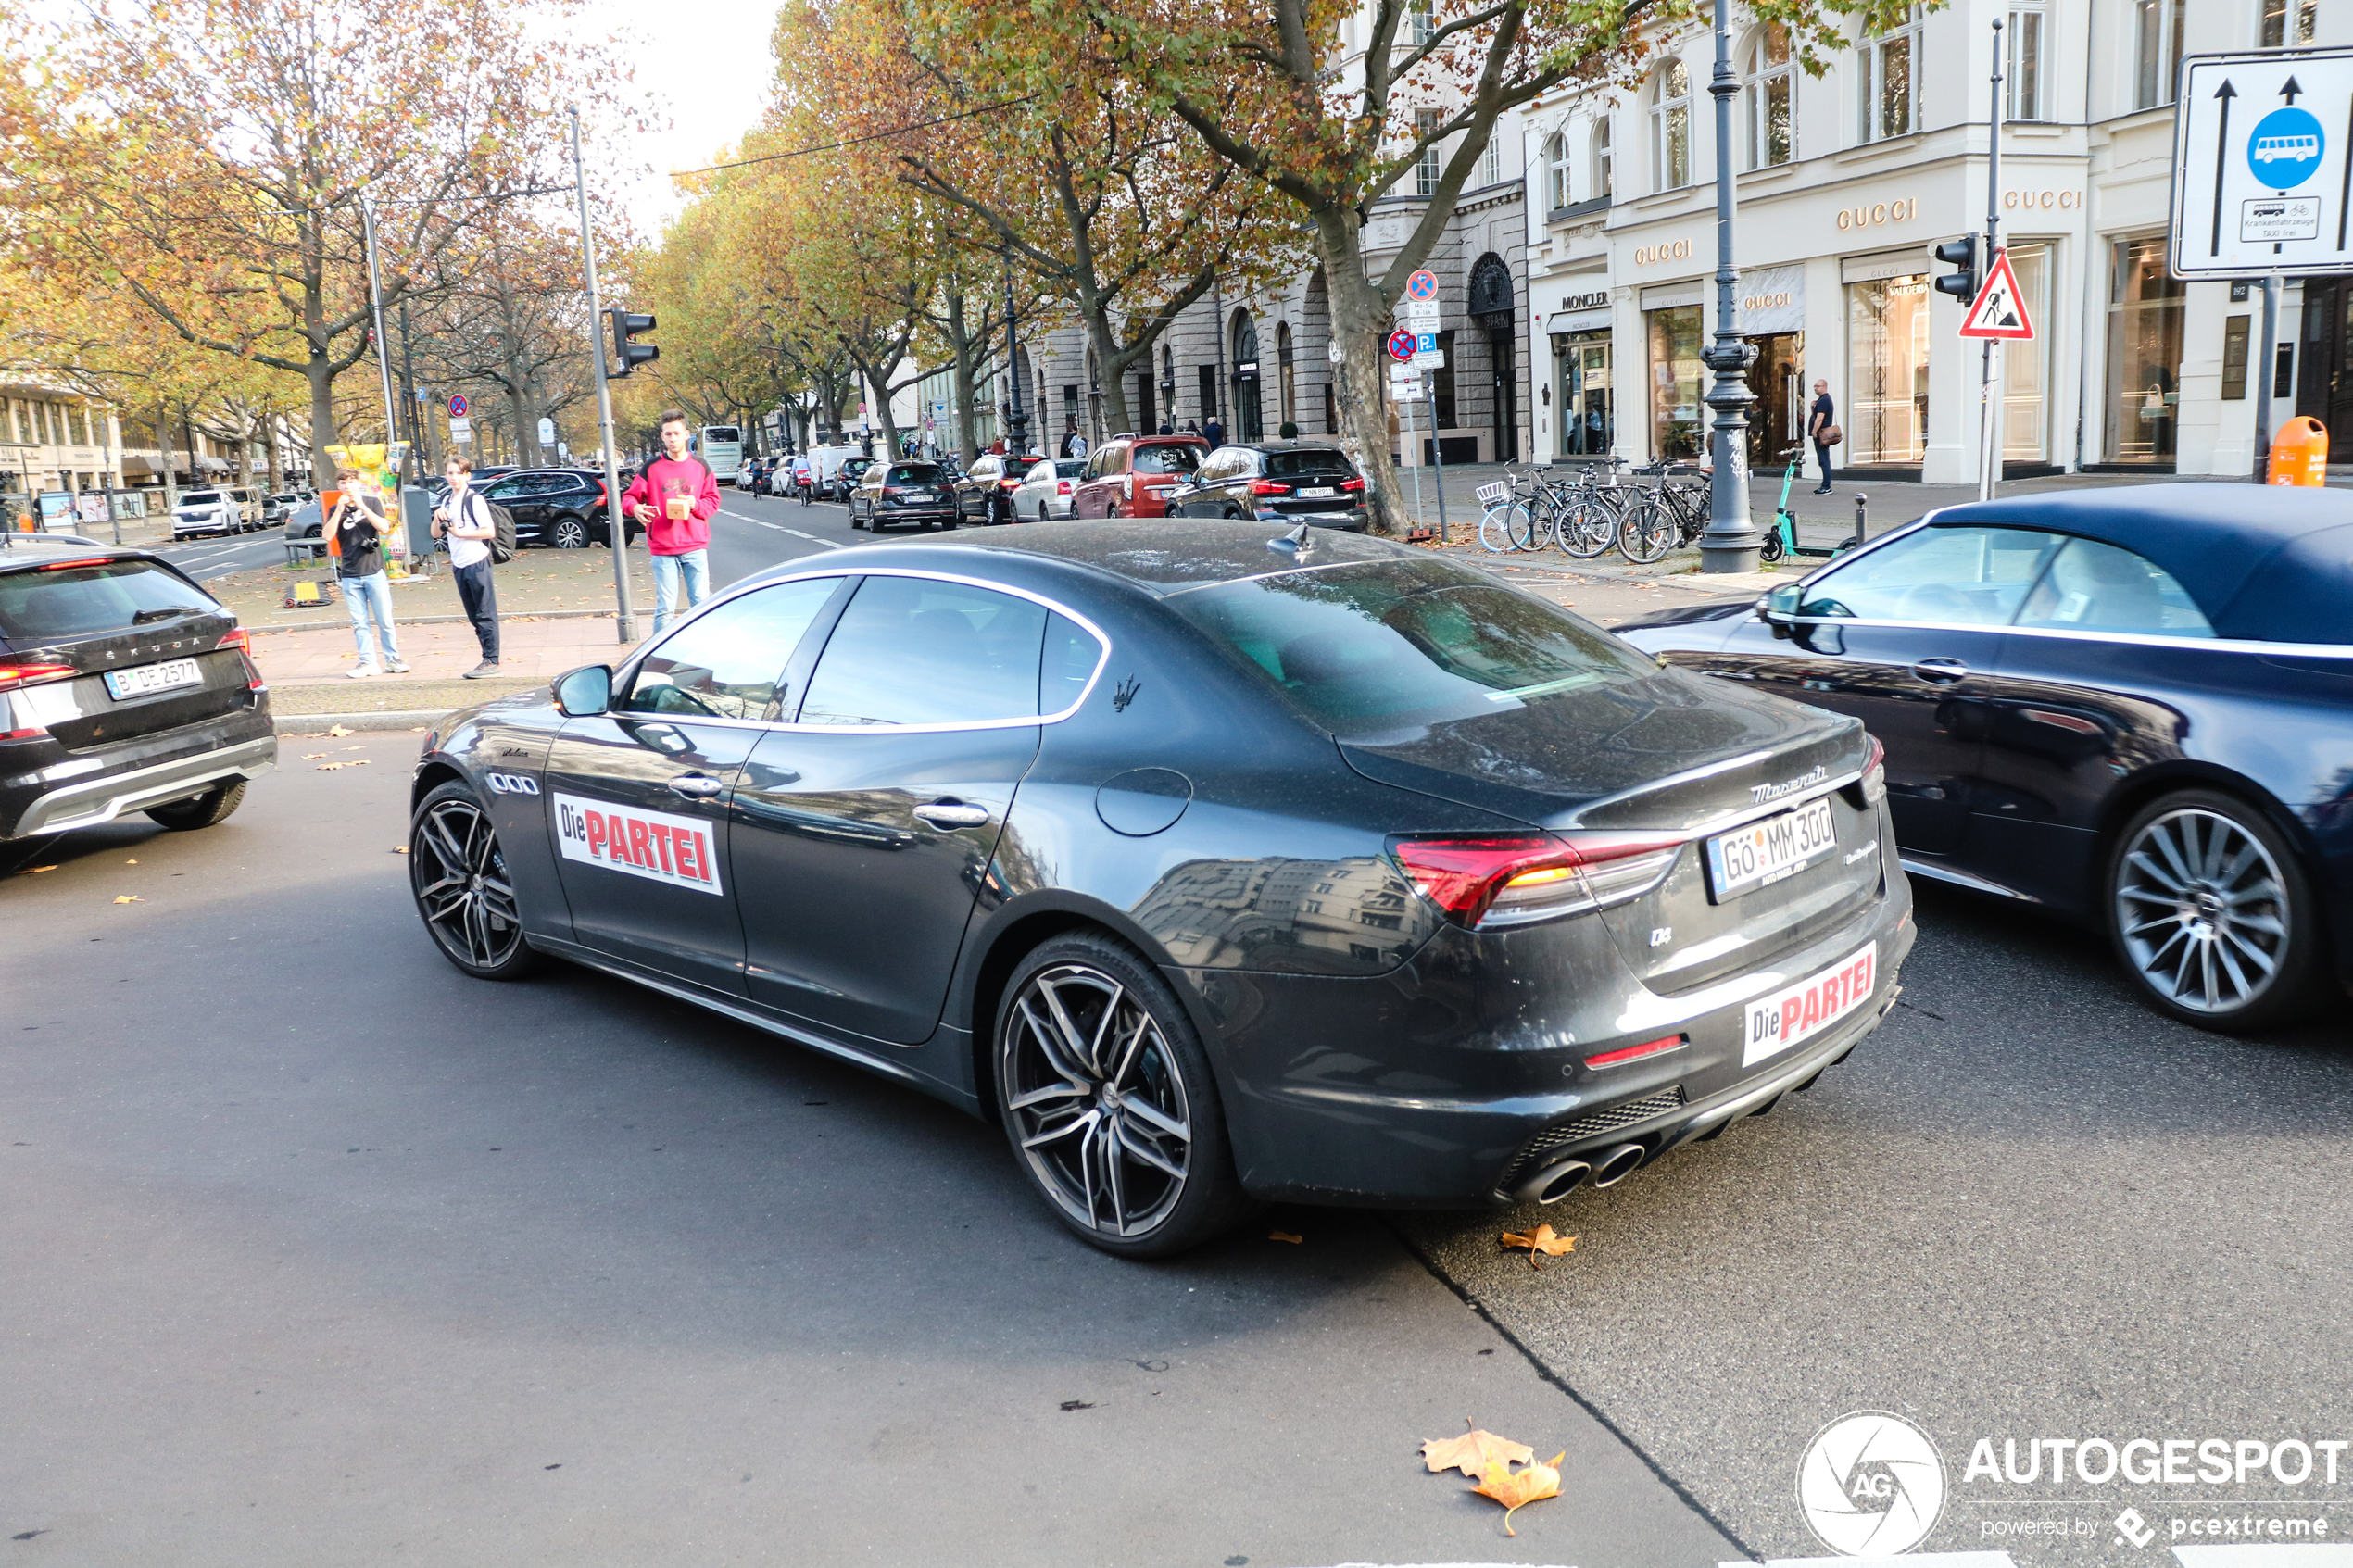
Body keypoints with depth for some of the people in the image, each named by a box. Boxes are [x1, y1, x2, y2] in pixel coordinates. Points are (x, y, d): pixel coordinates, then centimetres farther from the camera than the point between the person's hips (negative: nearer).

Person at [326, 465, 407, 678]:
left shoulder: (372, 502, 5)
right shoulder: (336, 510, 8)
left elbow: (384, 528, -10)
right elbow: (328, 536, -7)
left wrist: (362, 507, -15)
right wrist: (339, 510, -14)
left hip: (374, 571, -2)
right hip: (350, 576, 2)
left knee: (385, 620, -1)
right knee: (359, 623, 2)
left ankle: (393, 659, 8)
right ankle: (367, 662, 6)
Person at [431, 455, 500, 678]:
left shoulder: (474, 499, -7)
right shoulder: (447, 502, 16)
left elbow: (490, 531, -15)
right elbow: (436, 534, 18)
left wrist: (460, 533, -14)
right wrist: (438, 517, 0)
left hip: (477, 563, -8)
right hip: (459, 565, 8)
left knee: (485, 614, -6)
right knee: (474, 617, 8)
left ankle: (491, 661, -5)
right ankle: (488, 660, 12)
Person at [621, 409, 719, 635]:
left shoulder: (700, 466, 8)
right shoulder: (652, 467, 3)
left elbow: (713, 500, 11)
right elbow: (630, 497, 4)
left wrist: (696, 504, -10)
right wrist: (635, 507, -19)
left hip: (695, 546, 2)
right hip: (663, 549, -2)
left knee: (701, 604, 2)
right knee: (665, 608, -2)